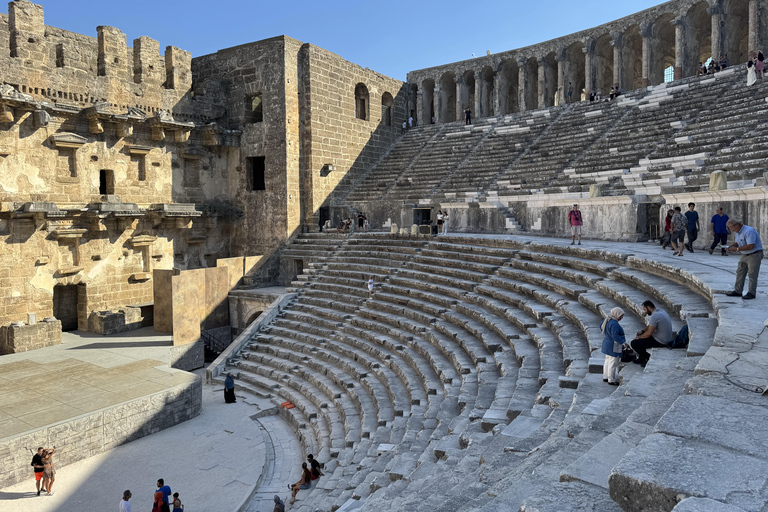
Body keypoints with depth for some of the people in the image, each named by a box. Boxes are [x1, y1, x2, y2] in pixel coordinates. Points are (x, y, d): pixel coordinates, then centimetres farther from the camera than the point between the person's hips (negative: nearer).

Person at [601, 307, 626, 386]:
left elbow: (601, 327, 18)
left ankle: (605, 377, 28)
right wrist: (624, 343, -25)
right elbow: (615, 336, -30)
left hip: (607, 343, 10)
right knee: (613, 363, -1)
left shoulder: (607, 319, 3)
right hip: (614, 346, -10)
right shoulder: (614, 324, -26)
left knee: (607, 361, 18)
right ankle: (611, 380, 7)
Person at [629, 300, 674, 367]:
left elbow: (649, 333, -23)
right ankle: (642, 358, 28)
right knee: (642, 335, 26)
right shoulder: (661, 311, 8)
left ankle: (648, 358, 6)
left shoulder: (654, 316, -24)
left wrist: (639, 337, -6)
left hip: (660, 341, -10)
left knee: (633, 343, -12)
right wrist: (642, 331, 11)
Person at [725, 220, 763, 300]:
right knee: (740, 273, 9)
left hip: (754, 255, -9)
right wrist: (732, 246, -6)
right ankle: (738, 291, 13)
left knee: (752, 275, -6)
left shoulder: (749, 231, -23)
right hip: (745, 255, 9)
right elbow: (737, 243, 16)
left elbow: (751, 246, -29)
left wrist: (737, 249, -24)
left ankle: (752, 293, 0)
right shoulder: (737, 232, 8)